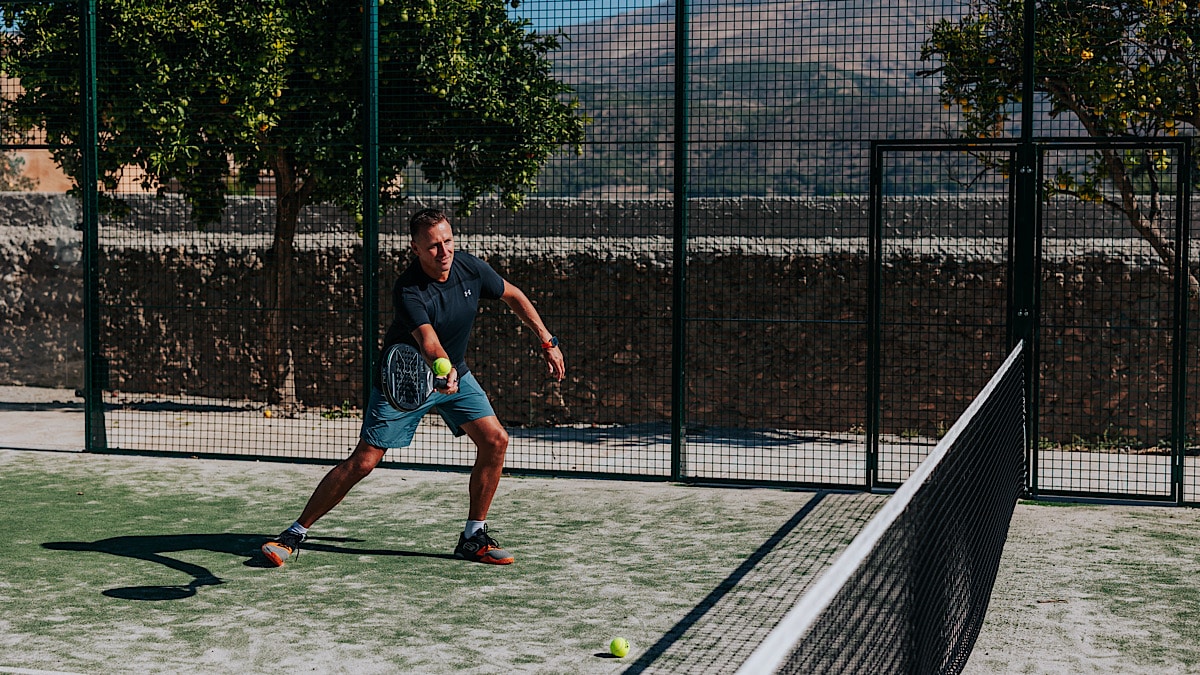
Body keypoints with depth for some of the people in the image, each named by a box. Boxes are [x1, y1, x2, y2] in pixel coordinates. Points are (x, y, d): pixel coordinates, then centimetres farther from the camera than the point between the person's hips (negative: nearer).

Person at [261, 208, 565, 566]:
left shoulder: (470, 268, -14)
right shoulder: (408, 291, -30)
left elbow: (514, 296, 4)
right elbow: (428, 341, -44)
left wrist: (547, 341, 5)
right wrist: (443, 370, -65)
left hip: (455, 374, 5)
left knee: (495, 440, -11)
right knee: (363, 460, -9)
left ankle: (473, 538, 4)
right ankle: (295, 534, 5)